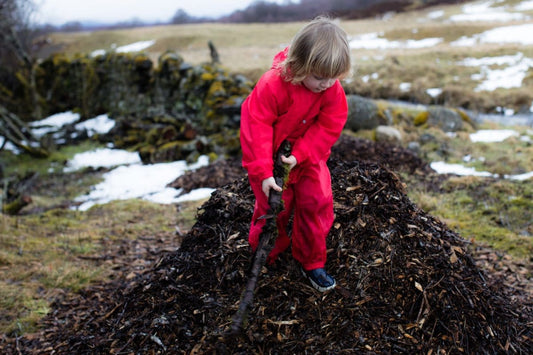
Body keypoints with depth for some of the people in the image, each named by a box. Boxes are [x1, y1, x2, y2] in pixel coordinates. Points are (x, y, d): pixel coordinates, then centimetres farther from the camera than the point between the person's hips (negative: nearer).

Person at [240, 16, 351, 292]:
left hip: (308, 156, 4)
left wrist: (300, 155, -25)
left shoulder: (332, 89, -17)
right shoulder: (271, 85, -30)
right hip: (271, 155, -3)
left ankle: (311, 262, 20)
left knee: (318, 202, 1)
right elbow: (257, 127, -27)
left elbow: (329, 126, -14)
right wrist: (263, 172, -29)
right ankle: (267, 261, 29)